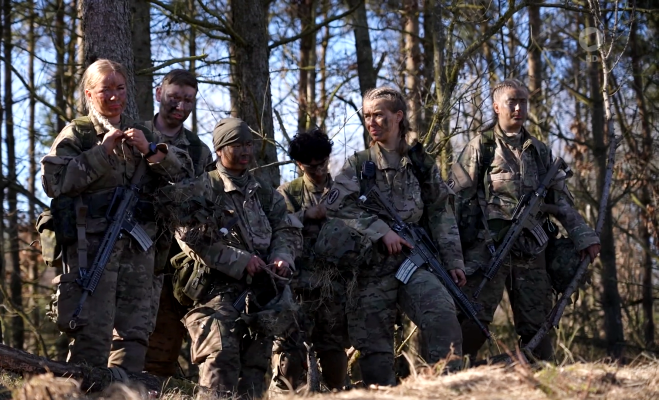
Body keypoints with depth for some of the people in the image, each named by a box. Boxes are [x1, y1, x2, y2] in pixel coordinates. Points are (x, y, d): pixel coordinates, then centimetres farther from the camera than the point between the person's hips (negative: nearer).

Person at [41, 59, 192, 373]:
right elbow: (54, 181, -8)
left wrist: (150, 151, -4)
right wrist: (101, 152, -11)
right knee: (93, 330, -12)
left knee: (134, 330, 5)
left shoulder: (140, 133, 21)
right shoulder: (77, 133, 7)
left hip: (138, 245, 5)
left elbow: (182, 173, 13)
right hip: (92, 243, -5)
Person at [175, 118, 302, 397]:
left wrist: (283, 256, -6)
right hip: (217, 287, -6)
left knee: (256, 359, 7)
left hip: (261, 289, 6)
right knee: (221, 354, -20)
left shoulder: (265, 193, 19)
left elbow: (288, 229, 18)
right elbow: (191, 238, -12)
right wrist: (240, 261, -17)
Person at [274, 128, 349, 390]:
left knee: (335, 348, 6)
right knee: (289, 348, -8)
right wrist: (307, 215, -13)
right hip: (298, 285, -1)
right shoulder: (288, 193, 11)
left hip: (336, 283, 2)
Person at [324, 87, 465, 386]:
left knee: (442, 313, -24)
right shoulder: (358, 165, 6)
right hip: (371, 268, 0)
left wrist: (452, 260, 4)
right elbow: (335, 206, -8)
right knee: (373, 346, -2)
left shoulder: (422, 165, 12)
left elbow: (440, 214, 13)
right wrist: (381, 230, -16)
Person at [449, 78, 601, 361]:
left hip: (530, 250, 4)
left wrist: (583, 236, 5)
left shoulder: (540, 151, 18)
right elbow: (454, 197, 0)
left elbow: (561, 200, 18)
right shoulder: (480, 147, 4)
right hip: (487, 248, -4)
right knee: (473, 320, -13)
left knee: (537, 326, 5)